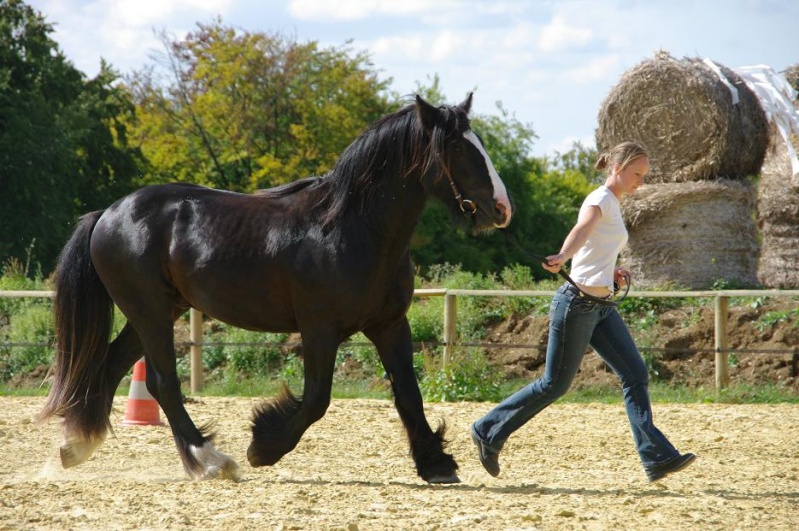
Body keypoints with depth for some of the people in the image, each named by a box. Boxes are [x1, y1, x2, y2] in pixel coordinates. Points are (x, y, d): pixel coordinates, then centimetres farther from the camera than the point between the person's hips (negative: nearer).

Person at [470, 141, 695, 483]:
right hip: (577, 304, -9)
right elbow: (581, 230, -35)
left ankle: (656, 457, -5)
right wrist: (561, 258, -54)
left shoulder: (613, 206, 16)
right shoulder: (600, 200, -12)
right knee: (555, 384, -1)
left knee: (636, 375, -1)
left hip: (601, 308, 9)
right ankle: (488, 432, 13)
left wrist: (611, 273, 10)